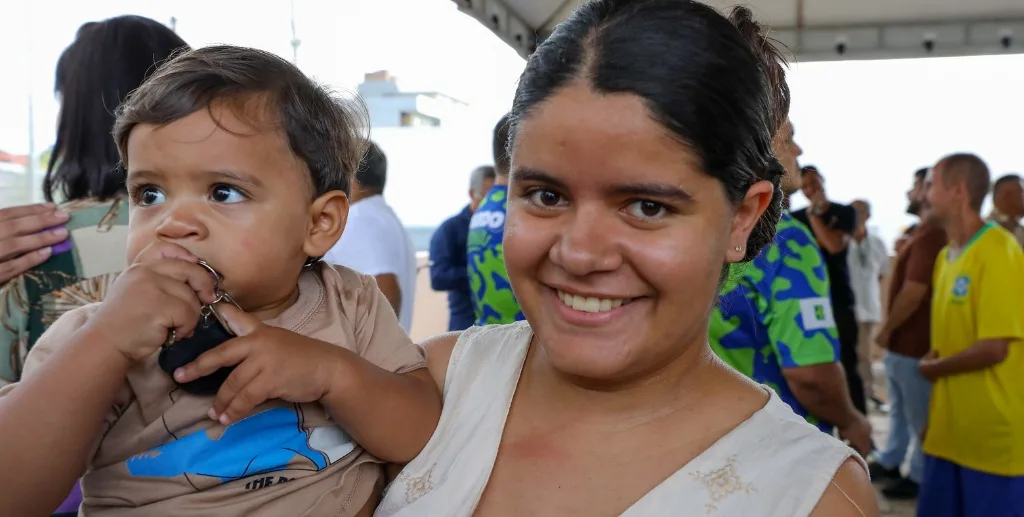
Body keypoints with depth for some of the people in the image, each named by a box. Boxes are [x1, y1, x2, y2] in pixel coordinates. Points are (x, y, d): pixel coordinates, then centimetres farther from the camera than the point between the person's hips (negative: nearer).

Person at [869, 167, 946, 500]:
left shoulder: (929, 236, -21)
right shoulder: (924, 233, 12)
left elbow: (913, 293, -25)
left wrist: (886, 330, -13)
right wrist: (892, 332, 17)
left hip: (914, 343, -10)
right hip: (904, 340, 10)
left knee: (919, 416, 4)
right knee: (899, 410, 21)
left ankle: (918, 478, 16)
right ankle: (888, 462, 33)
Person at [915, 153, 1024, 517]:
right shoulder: (946, 256, 10)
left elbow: (994, 348, -21)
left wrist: (932, 369, -5)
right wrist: (933, 415, 7)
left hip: (994, 439, -7)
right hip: (949, 432, 7)